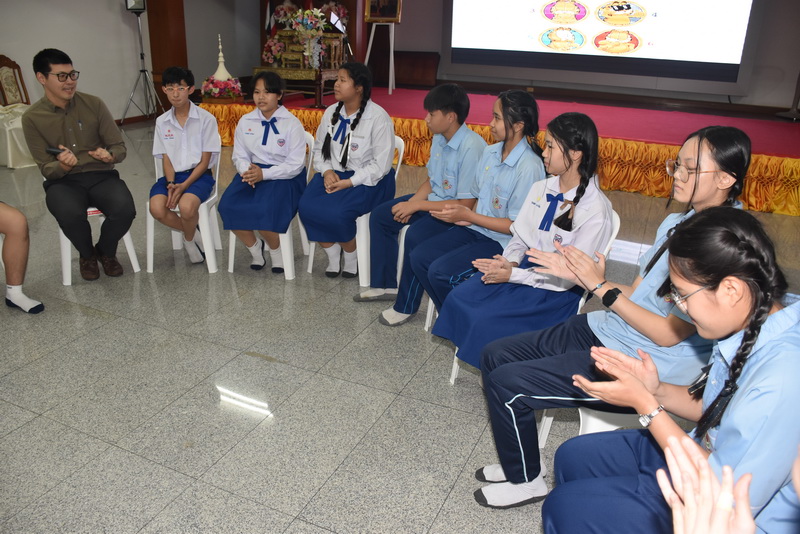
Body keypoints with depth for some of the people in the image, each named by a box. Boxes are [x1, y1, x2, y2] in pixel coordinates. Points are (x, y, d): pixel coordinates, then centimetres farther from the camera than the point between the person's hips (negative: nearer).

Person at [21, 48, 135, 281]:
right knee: (71, 215, -36)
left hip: (101, 175, 1)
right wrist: (62, 166, -25)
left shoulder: (94, 104, 2)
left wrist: (110, 156, -21)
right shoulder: (32, 118, -1)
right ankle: (87, 255, 1)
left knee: (125, 209, -30)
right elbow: (47, 169, -1)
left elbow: (119, 147, 4)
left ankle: (106, 251, 5)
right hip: (62, 181, -1)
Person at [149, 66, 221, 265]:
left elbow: (205, 161, -6)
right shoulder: (162, 122, 7)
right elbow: (166, 159, 7)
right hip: (173, 175, 4)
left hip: (198, 175, -4)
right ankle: (193, 233, 3)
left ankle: (189, 239, 0)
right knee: (157, 209, -26)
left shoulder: (206, 119, -5)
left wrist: (184, 185, -18)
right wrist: (171, 184, -13)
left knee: (186, 207, -34)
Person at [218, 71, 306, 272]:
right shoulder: (245, 121, 9)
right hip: (252, 172, 5)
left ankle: (275, 249, 1)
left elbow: (295, 165, -10)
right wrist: (247, 170, -14)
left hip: (284, 177, -4)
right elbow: (239, 156, 11)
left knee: (264, 211, -33)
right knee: (228, 206, -23)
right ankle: (254, 246, 4)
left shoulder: (292, 123, -5)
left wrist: (264, 174, -21)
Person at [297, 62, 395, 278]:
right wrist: (327, 171, -6)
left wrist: (349, 182, -20)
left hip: (368, 180, -6)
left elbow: (381, 164, -15)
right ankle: (333, 255, 2)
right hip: (333, 173, 6)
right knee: (307, 207, -22)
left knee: (335, 213, -30)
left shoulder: (378, 118, -13)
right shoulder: (331, 112, 7)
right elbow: (319, 148, 14)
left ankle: (352, 257, 2)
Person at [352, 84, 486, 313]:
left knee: (416, 235, -32)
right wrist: (410, 204, -8)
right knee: (380, 215, 6)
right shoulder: (440, 138, -1)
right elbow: (431, 180, 11)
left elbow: (465, 205, -27)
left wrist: (416, 205, -22)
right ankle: (385, 284, 17)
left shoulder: (472, 147, -27)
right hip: (434, 199, 9)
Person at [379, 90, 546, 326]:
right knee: (419, 257, -4)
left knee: (441, 272, -21)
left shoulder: (529, 166, -21)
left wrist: (468, 216, -19)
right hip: (476, 228, 8)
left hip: (502, 241, -8)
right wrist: (467, 214, -7)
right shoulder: (490, 152, 3)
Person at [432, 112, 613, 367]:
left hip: (557, 289, -6)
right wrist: (509, 261, -13)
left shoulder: (595, 211, -19)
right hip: (525, 266, 7)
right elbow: (519, 238, 9)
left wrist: (513, 275, -20)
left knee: (486, 320, -22)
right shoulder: (541, 188, 2)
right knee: (458, 298, -12)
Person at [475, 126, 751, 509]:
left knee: (506, 384, -15)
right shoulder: (676, 223, 7)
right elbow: (636, 294, 10)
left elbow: (668, 333, -19)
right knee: (494, 355, 5)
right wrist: (579, 274, -3)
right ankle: (518, 463, 22)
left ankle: (526, 481, 13)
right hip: (606, 330, 9)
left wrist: (601, 286, -19)